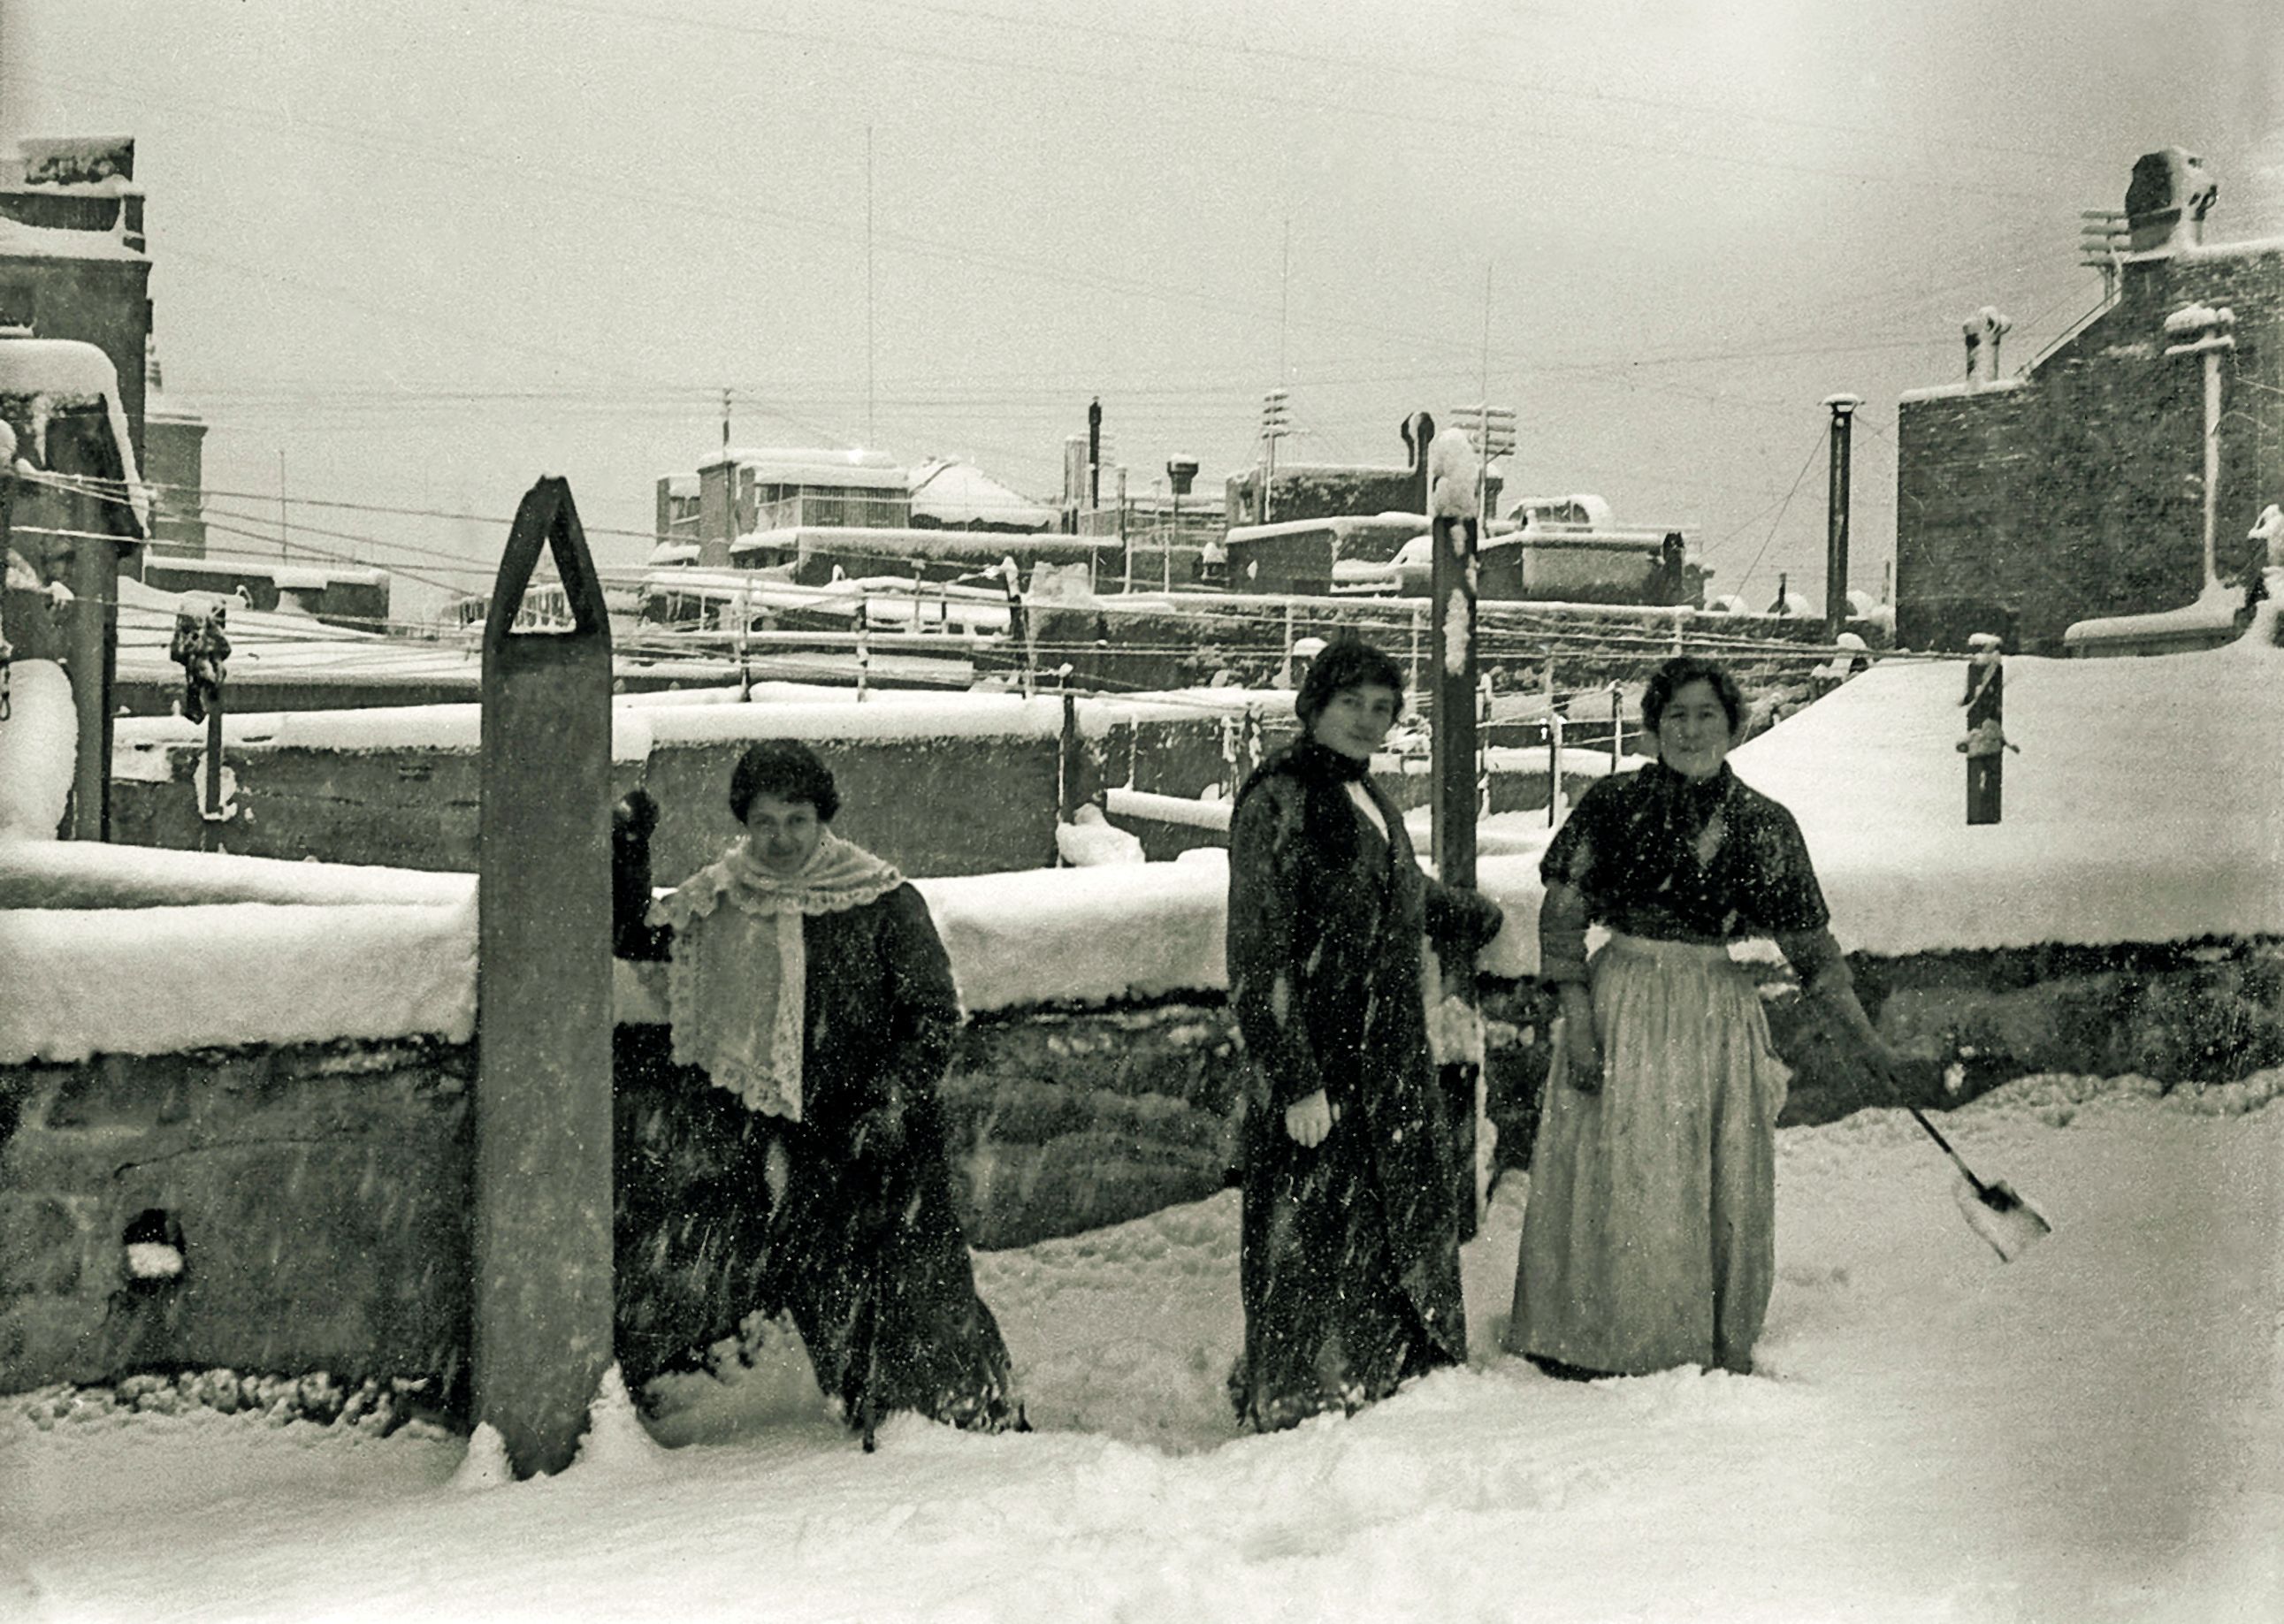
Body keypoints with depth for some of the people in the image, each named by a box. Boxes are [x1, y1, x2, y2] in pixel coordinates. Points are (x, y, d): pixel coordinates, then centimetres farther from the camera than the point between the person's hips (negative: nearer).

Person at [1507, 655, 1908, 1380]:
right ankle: (1601, 1343, 14)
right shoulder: (1614, 805, -3)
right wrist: (1578, 1019, -11)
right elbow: (1561, 915, -3)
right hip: (1622, 1004, -2)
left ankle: (1722, 1342, 20)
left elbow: (1810, 945, 5)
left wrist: (1866, 1041, 2)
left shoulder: (1762, 826, 2)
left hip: (1718, 1015, 2)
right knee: (1616, 1177, 2)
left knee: (1723, 1184, 6)